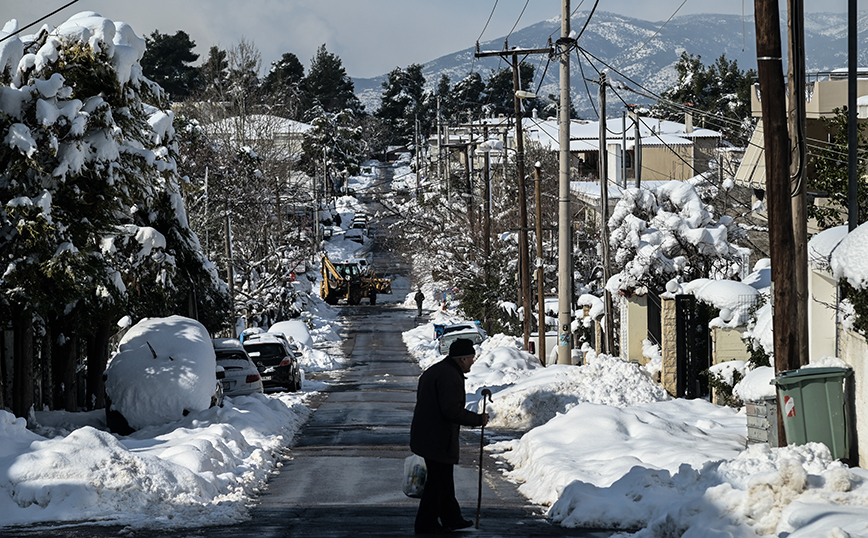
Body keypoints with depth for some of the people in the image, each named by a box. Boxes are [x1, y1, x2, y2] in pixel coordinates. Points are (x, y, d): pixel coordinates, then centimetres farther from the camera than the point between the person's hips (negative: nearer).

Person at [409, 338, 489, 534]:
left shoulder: (433, 371, 15)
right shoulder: (451, 377, -19)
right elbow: (452, 410, -27)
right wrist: (478, 419, -16)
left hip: (425, 435, 11)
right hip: (439, 440, -11)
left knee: (443, 479, 20)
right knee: (438, 480, -1)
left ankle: (451, 518, 30)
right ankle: (426, 524, 6)